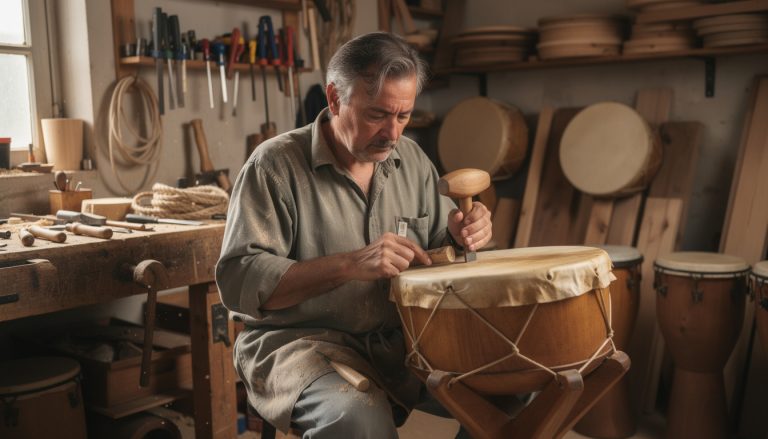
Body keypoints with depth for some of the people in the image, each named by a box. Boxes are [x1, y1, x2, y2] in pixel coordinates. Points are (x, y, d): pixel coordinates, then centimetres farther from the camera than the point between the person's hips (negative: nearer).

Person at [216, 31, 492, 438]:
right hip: (300, 341, -5)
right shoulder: (276, 164, -12)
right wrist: (350, 264, -28)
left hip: (398, 339, 6)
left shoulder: (411, 158, 7)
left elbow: (433, 243, 16)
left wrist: (462, 232, -8)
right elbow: (237, 281, -18)